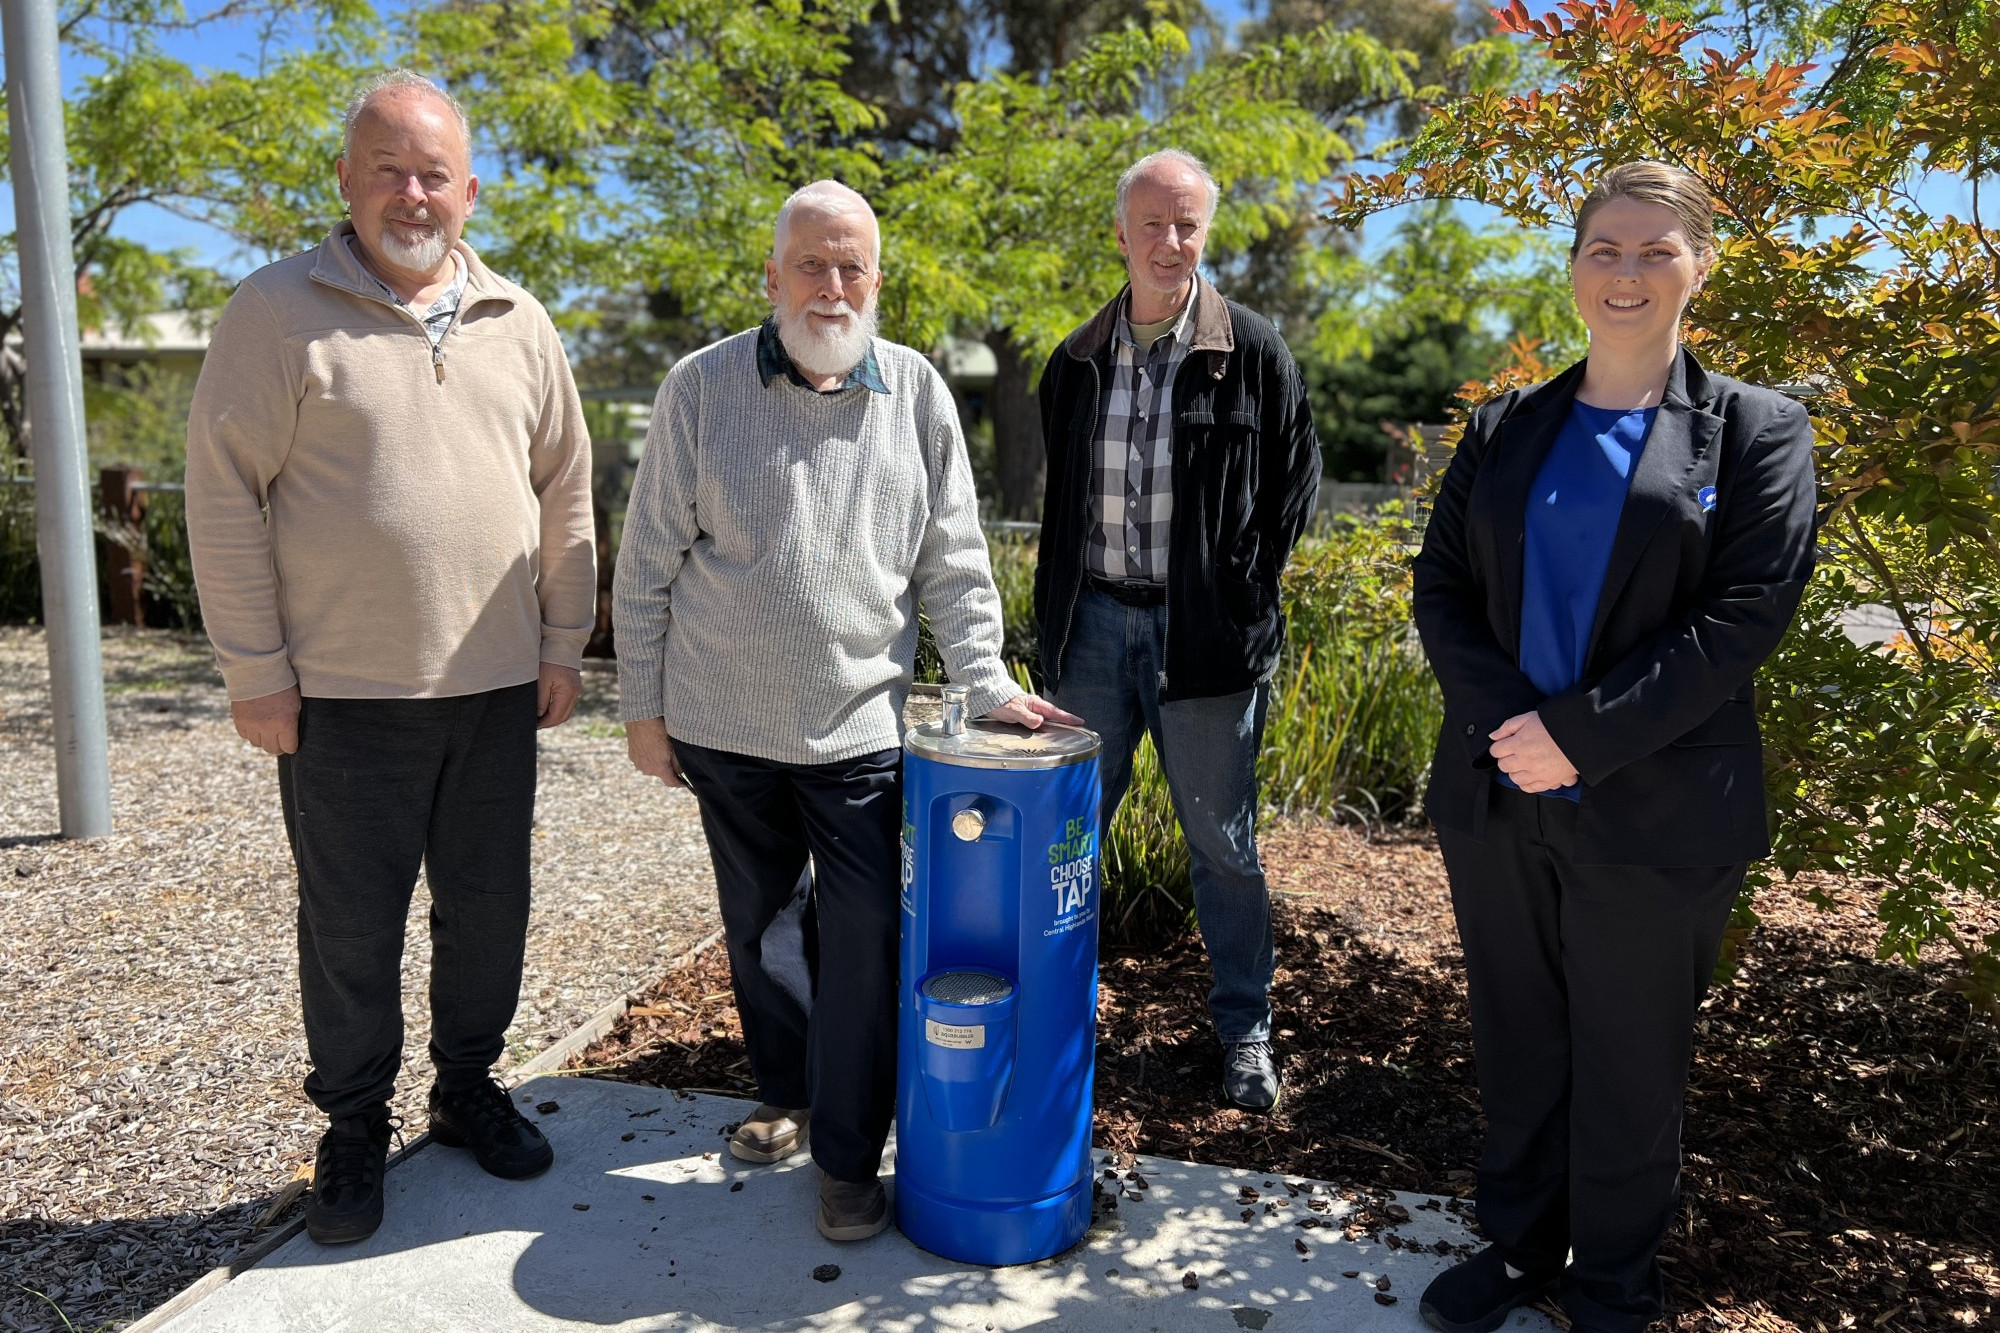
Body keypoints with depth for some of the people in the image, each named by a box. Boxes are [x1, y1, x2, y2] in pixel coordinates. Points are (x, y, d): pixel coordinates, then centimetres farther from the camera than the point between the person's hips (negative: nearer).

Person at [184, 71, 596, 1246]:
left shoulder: (518, 321, 8)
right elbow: (225, 494, -5)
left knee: (490, 907, 14)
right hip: (344, 694, -3)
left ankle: (469, 1088, 34)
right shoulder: (281, 310, -4)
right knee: (352, 926, 9)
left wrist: (563, 643, 8)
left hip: (499, 686, 4)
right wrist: (257, 670, -8)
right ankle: (355, 1130, 28)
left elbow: (565, 488, 11)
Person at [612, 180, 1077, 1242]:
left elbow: (952, 563, 5)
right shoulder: (702, 387, -2)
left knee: (864, 938, -1)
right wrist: (643, 705, 1)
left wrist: (986, 683, -3)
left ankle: (849, 1159, 16)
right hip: (725, 724, 1)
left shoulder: (917, 393, 1)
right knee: (760, 923, 16)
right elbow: (649, 564, 1)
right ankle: (787, 1093, 39)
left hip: (859, 727, 0)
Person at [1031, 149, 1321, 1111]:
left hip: (1204, 633, -3)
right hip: (1093, 624, 4)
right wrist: (1054, 612, 9)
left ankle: (1245, 1030, 25)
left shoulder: (1253, 354, -3)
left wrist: (1243, 590, -3)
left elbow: (1295, 478, 3)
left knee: (1222, 841, 8)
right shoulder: (1076, 362, 8)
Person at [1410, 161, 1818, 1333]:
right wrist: (1509, 719, -12)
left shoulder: (1755, 431, 0)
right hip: (1497, 799, 3)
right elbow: (1442, 587, 4)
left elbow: (1746, 614, -11)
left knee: (1628, 1068, 11)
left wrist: (1583, 735, -18)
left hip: (1654, 816, -3)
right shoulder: (1507, 430, 9)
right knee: (1517, 1050, 16)